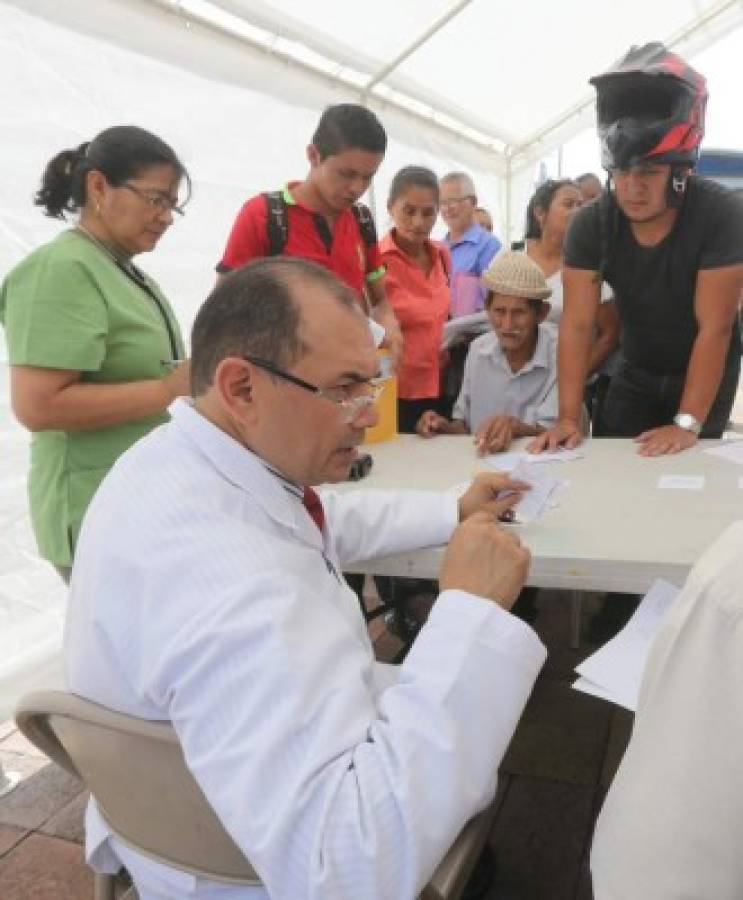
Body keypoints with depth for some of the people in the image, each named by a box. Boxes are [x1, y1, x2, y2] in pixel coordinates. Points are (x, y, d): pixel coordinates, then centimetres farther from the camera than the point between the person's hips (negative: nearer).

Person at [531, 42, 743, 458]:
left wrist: (687, 424, -32)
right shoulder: (590, 223, -17)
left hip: (706, 376, -3)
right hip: (636, 373, 3)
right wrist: (569, 418, -27)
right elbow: (577, 324, -20)